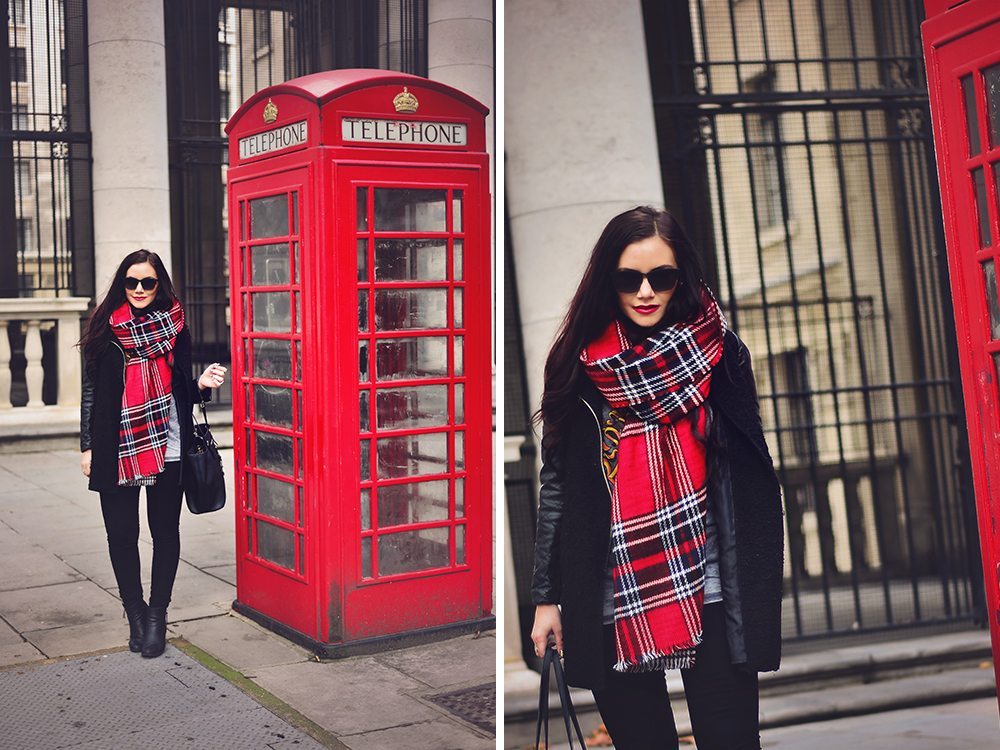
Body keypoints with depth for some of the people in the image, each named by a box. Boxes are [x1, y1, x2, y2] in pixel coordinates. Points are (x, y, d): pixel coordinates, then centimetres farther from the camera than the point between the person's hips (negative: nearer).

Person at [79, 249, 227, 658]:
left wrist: (203, 383, -9)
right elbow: (91, 391, 8)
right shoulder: (105, 331, 3)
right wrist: (88, 446, 6)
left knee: (165, 531, 5)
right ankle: (135, 612, 23)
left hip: (167, 450, 0)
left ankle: (157, 616, 17)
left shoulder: (175, 330, 5)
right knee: (122, 535, 4)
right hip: (116, 452, 0)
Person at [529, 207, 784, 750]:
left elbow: (751, 482, 5)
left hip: (711, 597, 0)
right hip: (613, 604, 1)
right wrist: (548, 598, 6)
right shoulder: (580, 367, 1)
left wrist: (758, 595, 3)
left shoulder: (719, 355, 1)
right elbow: (555, 486, 6)